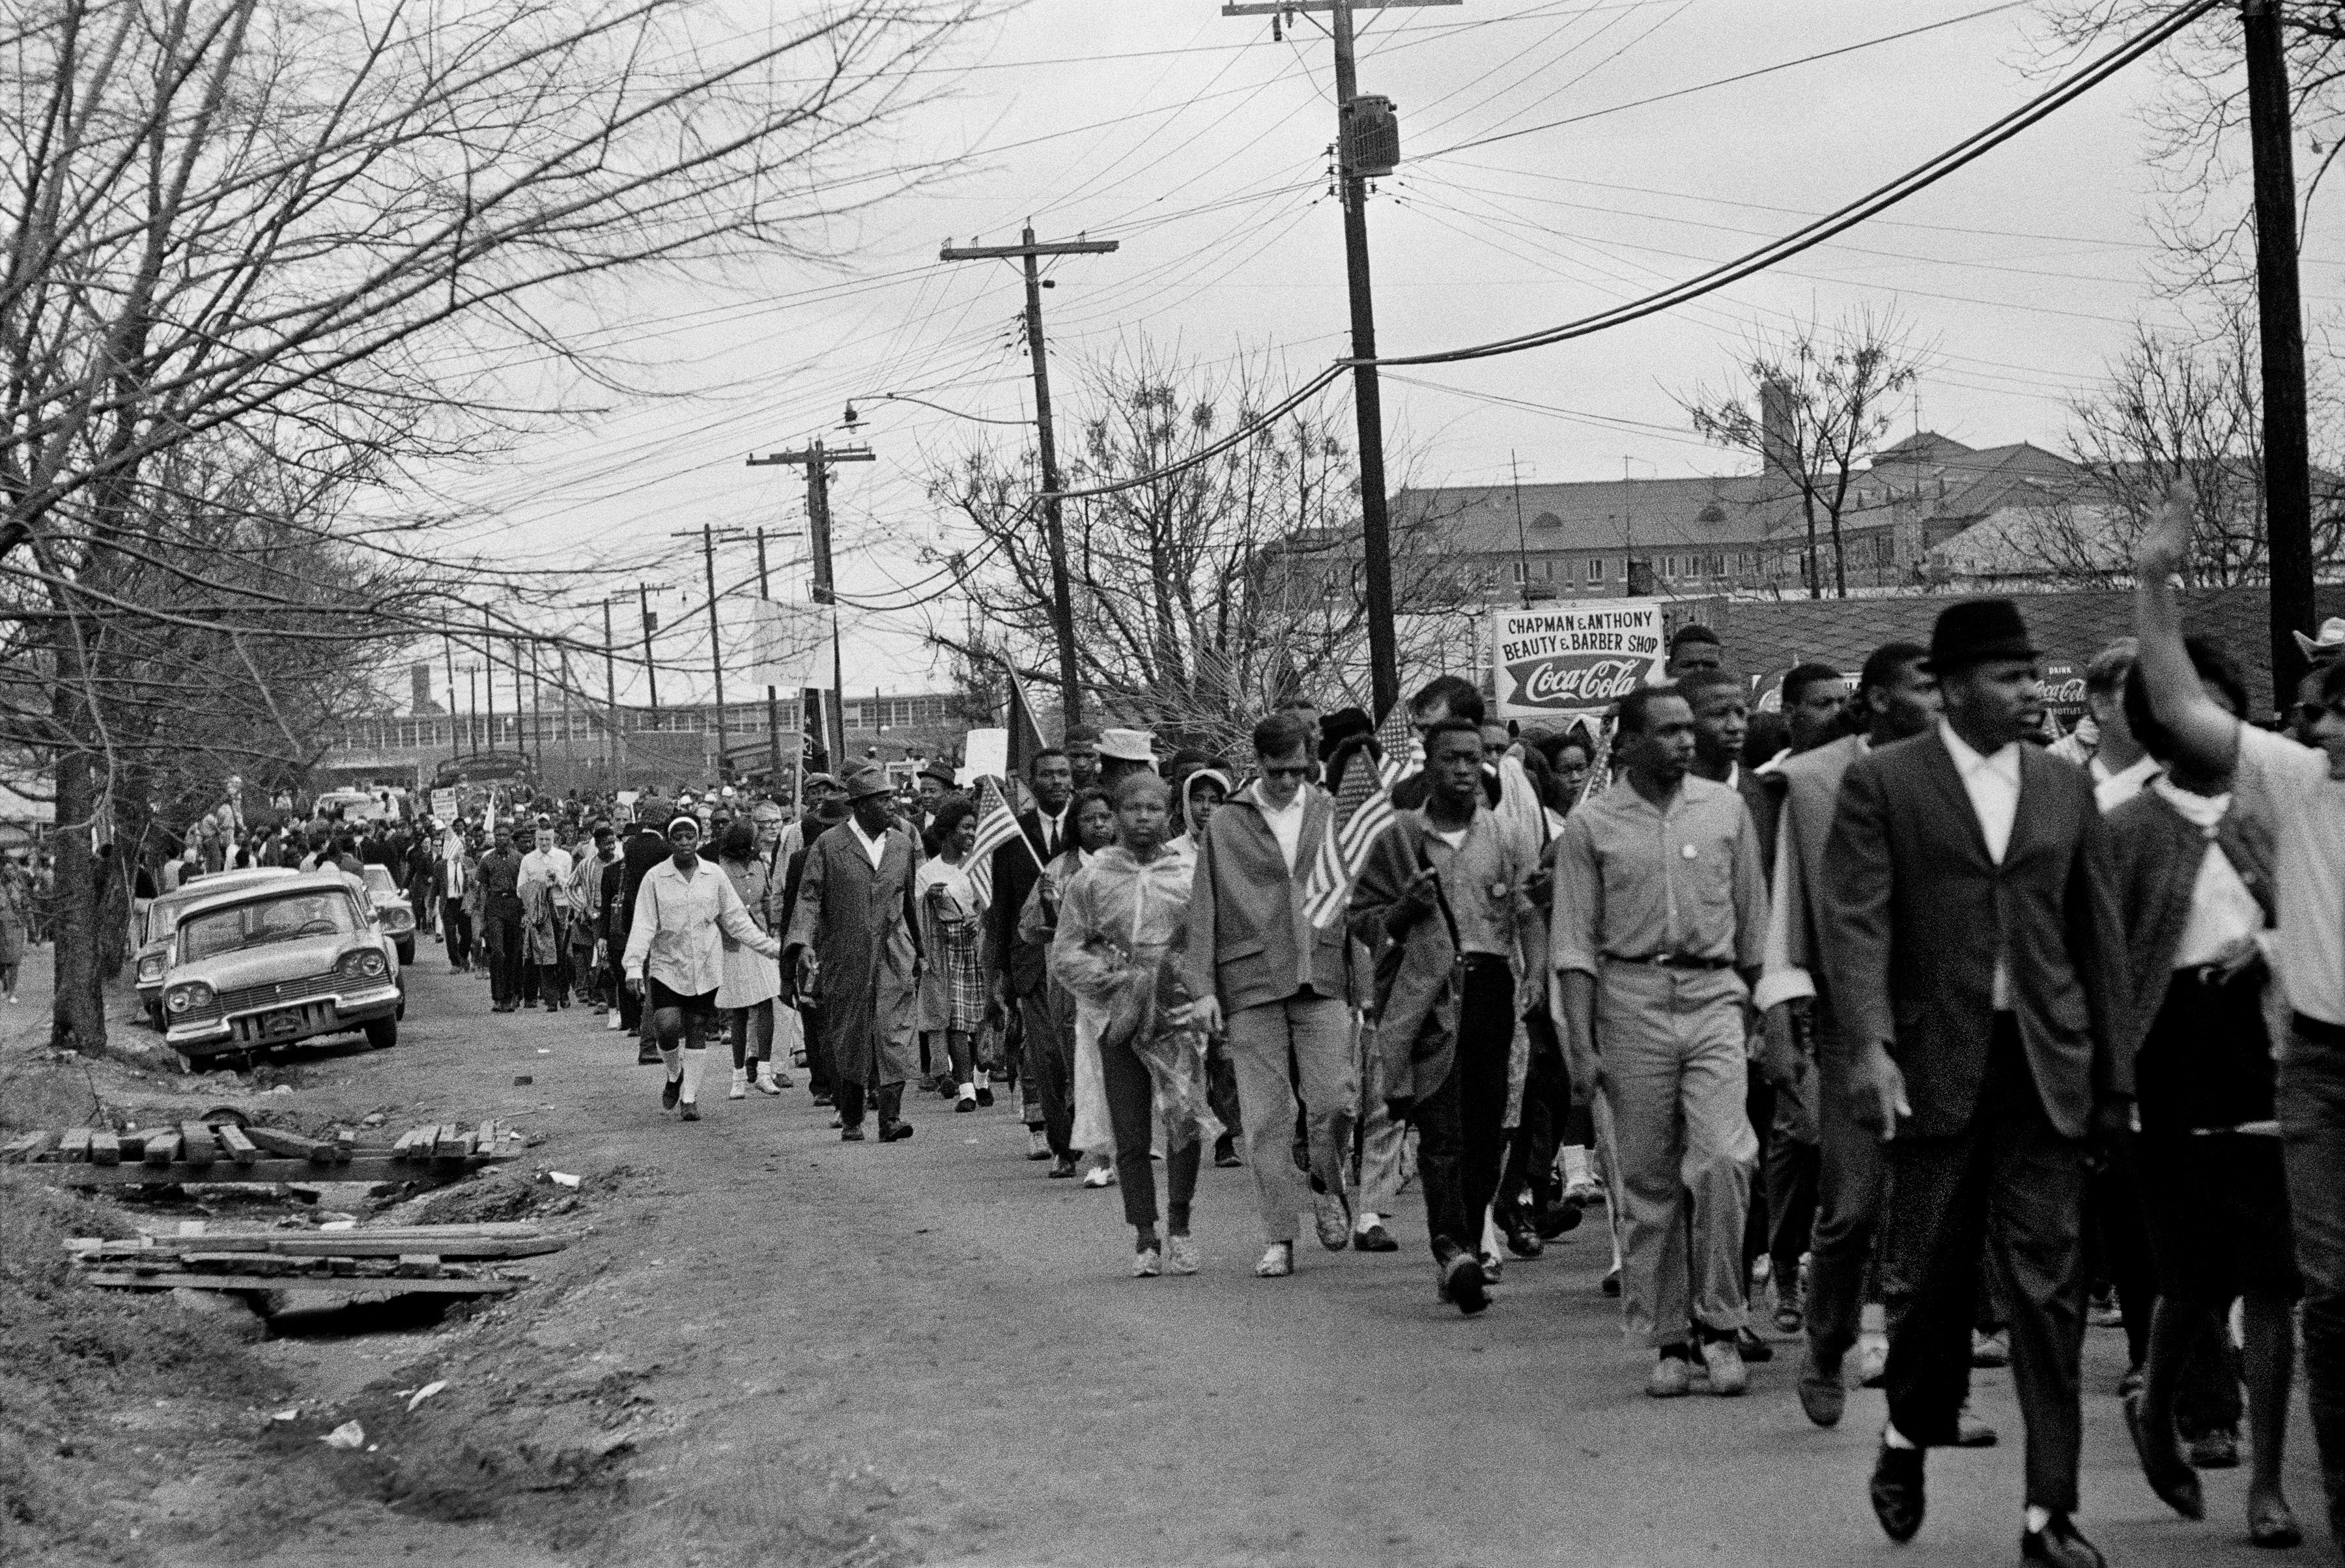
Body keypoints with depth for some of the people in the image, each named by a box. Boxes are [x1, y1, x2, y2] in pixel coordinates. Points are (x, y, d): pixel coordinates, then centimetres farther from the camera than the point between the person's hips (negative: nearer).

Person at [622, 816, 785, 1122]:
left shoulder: (715, 876, 3)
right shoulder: (655, 878, -3)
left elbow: (736, 920, 10)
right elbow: (643, 926, -5)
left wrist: (771, 948, 7)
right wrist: (634, 965, -17)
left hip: (705, 968, 2)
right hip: (667, 967, -2)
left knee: (697, 1033, 4)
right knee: (667, 1027, -15)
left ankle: (689, 1098, 15)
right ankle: (675, 1075, 16)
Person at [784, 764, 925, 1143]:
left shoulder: (903, 844, 12)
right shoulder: (828, 846, -2)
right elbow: (808, 897, -6)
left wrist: (919, 952, 23)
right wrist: (802, 943, -21)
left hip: (894, 959, 2)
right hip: (844, 961, -2)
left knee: (894, 1035, -10)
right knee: (846, 1040, 4)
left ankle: (891, 1116, -13)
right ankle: (851, 1121, 16)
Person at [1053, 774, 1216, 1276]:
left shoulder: (1188, 874, 7)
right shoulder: (1092, 879, 4)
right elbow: (1064, 955, 5)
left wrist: (1188, 974, -6)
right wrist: (1118, 976, -7)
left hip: (1178, 1013, 0)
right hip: (1118, 1020, 0)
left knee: (1186, 1115, -13)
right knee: (1131, 1136, 1)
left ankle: (1179, 1226, 3)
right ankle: (1145, 1238, 12)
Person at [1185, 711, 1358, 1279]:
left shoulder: (1332, 816, 10)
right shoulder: (1226, 825, 7)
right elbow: (1204, 911, 7)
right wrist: (1203, 987, -1)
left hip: (1323, 979, 0)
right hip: (1250, 983, 0)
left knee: (1333, 1101, -9)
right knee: (1266, 1116, -1)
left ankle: (1328, 1189, 20)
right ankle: (1279, 1237, 5)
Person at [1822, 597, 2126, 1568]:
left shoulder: (2066, 790, 11)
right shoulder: (1881, 785, 0)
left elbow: (2096, 937, 13)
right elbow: (1857, 920, -9)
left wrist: (2113, 1078, 11)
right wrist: (1869, 1044, -23)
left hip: (2046, 1065, 2)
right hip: (1935, 1063, -2)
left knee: (2047, 1285, -2)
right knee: (1930, 1271, 5)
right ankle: (1908, 1436, 33)